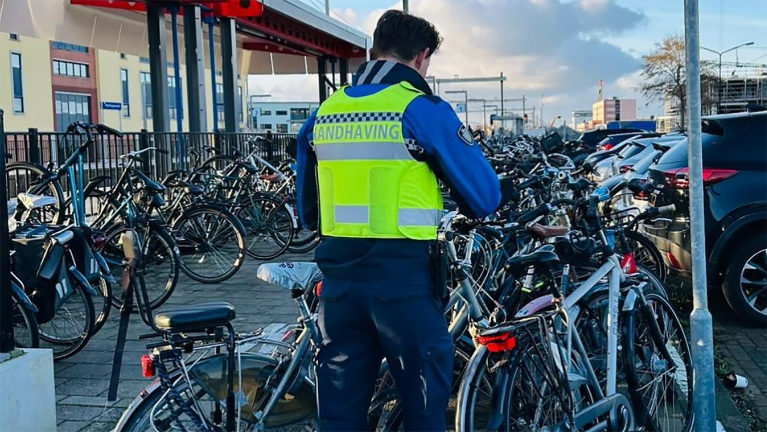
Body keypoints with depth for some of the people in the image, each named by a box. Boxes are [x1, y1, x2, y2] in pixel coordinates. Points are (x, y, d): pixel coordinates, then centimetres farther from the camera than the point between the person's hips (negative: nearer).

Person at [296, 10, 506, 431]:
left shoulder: (323, 113, 7)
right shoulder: (423, 109, -9)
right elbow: (484, 197, -5)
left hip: (338, 275, 5)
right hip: (403, 276, -5)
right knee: (424, 395, 10)